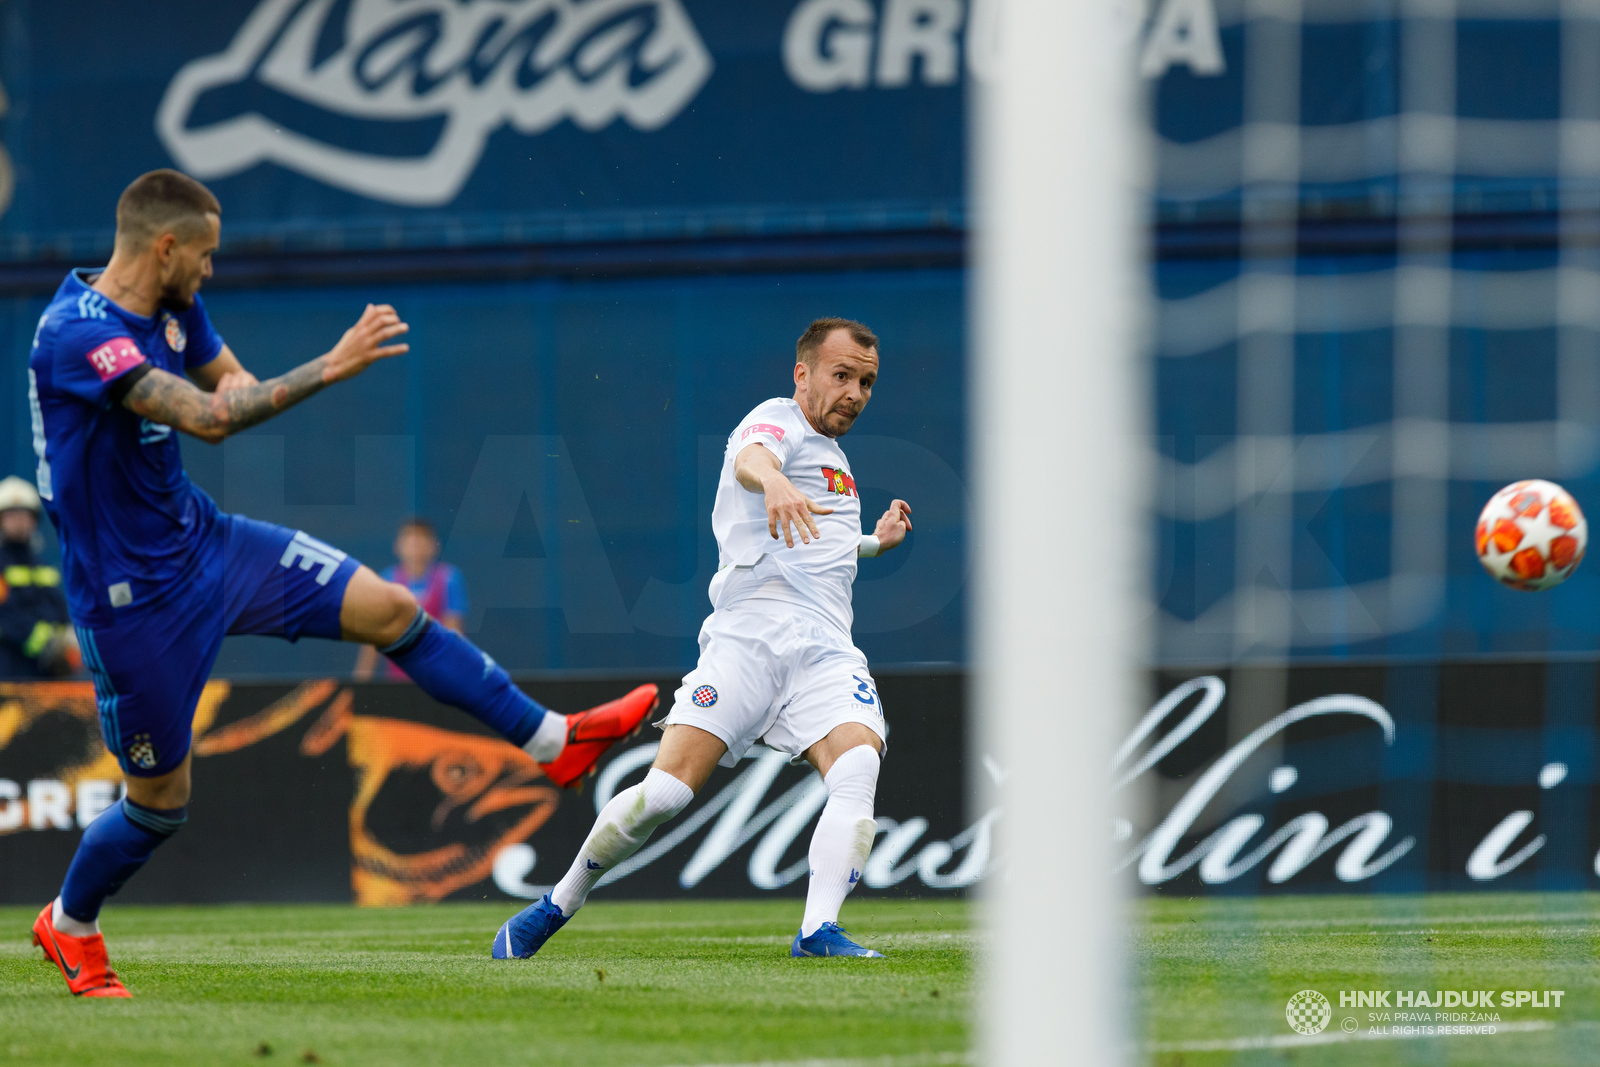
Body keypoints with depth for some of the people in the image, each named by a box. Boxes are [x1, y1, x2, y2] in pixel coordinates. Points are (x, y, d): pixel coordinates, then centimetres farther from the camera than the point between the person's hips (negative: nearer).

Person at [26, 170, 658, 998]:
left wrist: (235, 394, -9)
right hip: (134, 599, -8)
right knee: (160, 798, 4)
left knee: (390, 610, 1)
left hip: (204, 541, 8)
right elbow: (208, 419, -37)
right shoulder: (75, 335, -28)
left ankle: (553, 740, 11)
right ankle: (68, 928, 30)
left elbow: (232, 391, 16)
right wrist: (333, 366, -36)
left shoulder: (173, 308, 0)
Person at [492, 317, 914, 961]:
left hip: (826, 653, 6)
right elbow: (749, 458, -26)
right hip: (750, 635, -6)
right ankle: (558, 906, 4)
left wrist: (876, 542, 37)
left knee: (858, 768, -25)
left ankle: (819, 931, -34)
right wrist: (773, 481, -48)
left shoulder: (831, 453, 28)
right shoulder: (779, 422, 3)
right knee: (668, 789, -16)